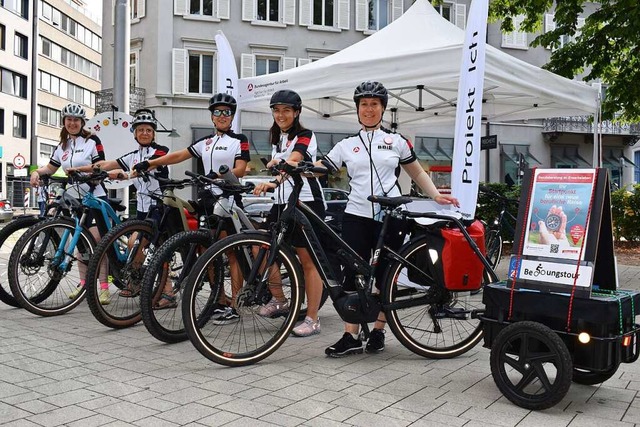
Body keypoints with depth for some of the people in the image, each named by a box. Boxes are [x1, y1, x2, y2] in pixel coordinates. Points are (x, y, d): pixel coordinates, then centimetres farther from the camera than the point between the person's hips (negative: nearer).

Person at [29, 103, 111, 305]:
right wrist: (37, 172, -4)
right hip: (74, 199, 6)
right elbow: (50, 168, 15)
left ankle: (104, 287, -10)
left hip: (94, 197, -6)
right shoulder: (62, 146, 15)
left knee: (96, 241, -13)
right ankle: (83, 283, 17)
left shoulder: (92, 141, -2)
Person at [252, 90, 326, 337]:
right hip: (282, 203, 7)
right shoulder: (276, 139, 17)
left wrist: (273, 182, -43)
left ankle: (312, 319, 3)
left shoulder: (304, 136, -7)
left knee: (308, 261, -4)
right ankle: (279, 300, 16)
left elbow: (291, 163, -27)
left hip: (306, 202, -7)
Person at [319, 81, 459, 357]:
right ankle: (351, 336, 3)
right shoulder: (346, 145, 11)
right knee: (352, 275, -3)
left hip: (390, 218, -1)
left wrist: (436, 195, 2)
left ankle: (378, 331, 18)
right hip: (356, 217, 1)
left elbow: (417, 173, 16)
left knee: (385, 276, 5)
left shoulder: (397, 141, 9)